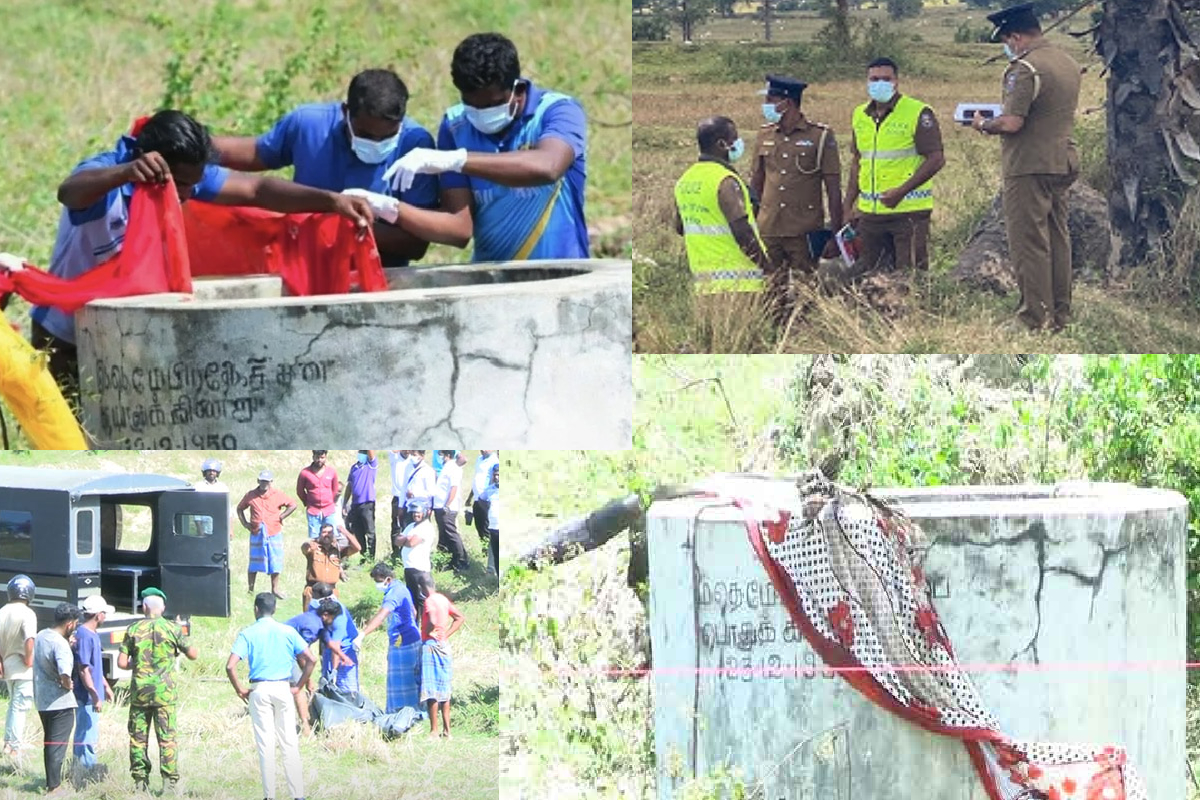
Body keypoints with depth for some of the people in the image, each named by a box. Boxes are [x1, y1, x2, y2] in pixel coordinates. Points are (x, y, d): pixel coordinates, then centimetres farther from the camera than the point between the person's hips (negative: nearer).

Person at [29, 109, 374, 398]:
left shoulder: (185, 175, -11)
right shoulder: (105, 174, -30)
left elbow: (256, 190, -10)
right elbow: (69, 191, -53)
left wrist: (331, 201, -26)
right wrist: (127, 173, -75)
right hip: (66, 342, -6)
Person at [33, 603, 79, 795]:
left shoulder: (40, 637, 6)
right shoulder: (60, 644, -22)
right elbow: (64, 672, -36)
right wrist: (67, 684, -15)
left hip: (42, 699, 8)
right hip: (60, 701, -8)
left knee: (49, 742, 17)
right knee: (58, 744, -2)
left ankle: (51, 783, 24)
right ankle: (54, 787, 0)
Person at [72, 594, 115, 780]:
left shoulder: (92, 635, 12)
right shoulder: (84, 636, -20)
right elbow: (83, 669, -22)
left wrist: (105, 686, 28)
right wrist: (95, 695, -22)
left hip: (91, 696, 11)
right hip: (86, 696, -11)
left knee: (90, 736, 16)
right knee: (87, 737, -6)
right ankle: (87, 771, -4)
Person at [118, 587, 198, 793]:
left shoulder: (133, 630, -1)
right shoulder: (172, 629, -3)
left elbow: (122, 663, -2)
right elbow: (193, 654, 3)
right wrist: (179, 646, 23)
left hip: (139, 691, 1)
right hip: (164, 691, -1)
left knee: (138, 737, 8)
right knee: (167, 737, 1)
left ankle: (140, 781, 8)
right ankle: (170, 781, -4)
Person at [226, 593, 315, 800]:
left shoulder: (248, 634, -1)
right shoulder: (287, 632, 3)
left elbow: (230, 666, -11)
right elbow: (310, 660, -3)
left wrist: (240, 690, 1)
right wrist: (299, 686, 5)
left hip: (259, 690, -1)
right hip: (283, 689, 1)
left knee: (265, 744, 3)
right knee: (289, 743, 4)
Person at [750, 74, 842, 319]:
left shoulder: (820, 137, -3)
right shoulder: (765, 136, 10)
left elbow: (833, 189, -2)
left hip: (804, 233, -4)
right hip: (768, 232, 4)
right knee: (774, 295, 4)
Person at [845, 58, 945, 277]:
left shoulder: (918, 114, -7)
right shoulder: (861, 116, 13)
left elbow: (936, 159, -11)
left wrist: (901, 192, -18)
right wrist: (849, 205, 15)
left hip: (909, 211, -6)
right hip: (870, 212, 6)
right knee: (863, 275, 7)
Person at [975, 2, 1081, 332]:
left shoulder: (1025, 69, -18)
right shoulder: (1068, 63, 12)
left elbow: (1012, 123, -24)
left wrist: (983, 125, -5)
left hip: (1029, 167, -9)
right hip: (1063, 162, 9)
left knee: (1029, 243, -4)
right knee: (1057, 238, 15)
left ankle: (1036, 318, -4)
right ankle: (1061, 314, 20)